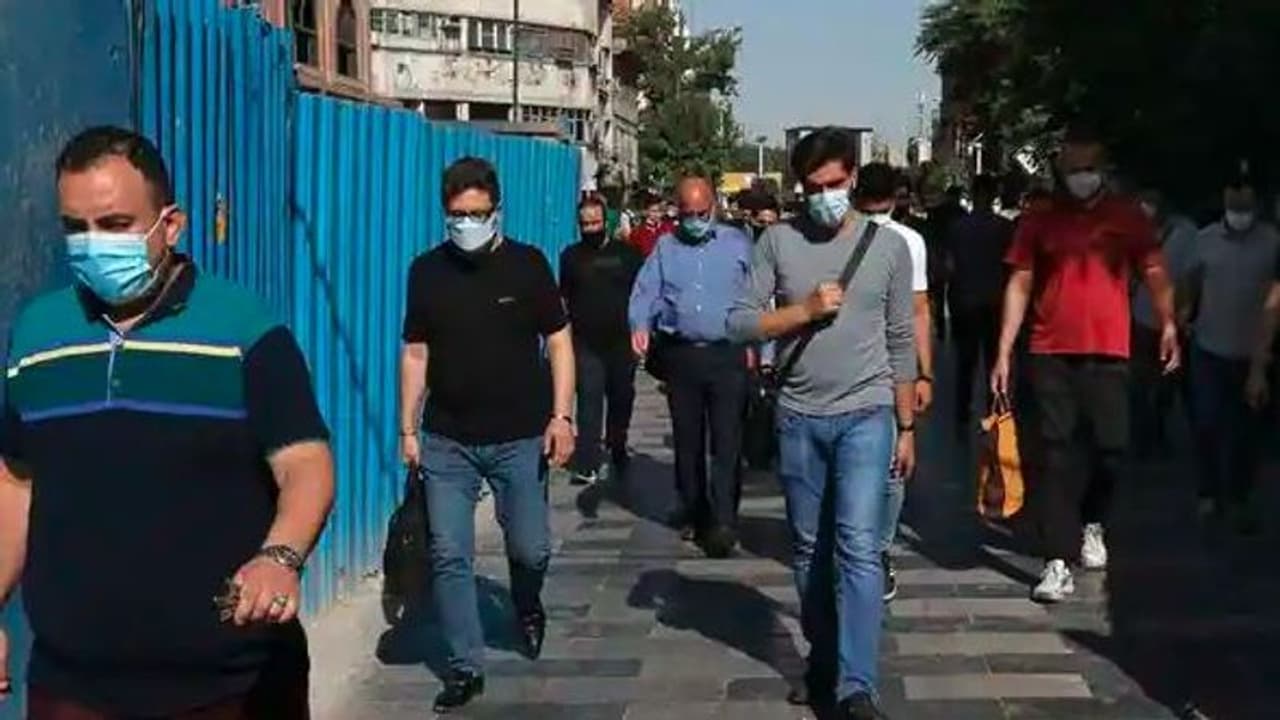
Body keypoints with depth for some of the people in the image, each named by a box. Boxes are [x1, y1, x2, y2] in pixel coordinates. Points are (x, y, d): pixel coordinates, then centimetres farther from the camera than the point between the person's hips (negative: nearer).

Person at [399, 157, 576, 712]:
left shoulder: (527, 264, -4)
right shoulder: (426, 271, 1)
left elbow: (558, 341, 0)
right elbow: (416, 353, 7)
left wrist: (561, 417, -8)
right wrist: (408, 429, 4)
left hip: (520, 436, -1)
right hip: (446, 440, 2)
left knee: (530, 548, 6)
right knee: (449, 557, 0)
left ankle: (527, 607, 40)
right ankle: (465, 666, 13)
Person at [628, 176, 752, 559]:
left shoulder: (737, 244, 6)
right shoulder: (665, 247, 12)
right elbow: (646, 291, 2)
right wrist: (640, 325, -18)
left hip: (727, 355, -3)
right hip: (680, 354, 3)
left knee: (726, 441, -9)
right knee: (687, 439, 11)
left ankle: (723, 521, -10)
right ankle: (693, 510, 24)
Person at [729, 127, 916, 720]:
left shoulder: (889, 246, 2)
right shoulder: (778, 241, 1)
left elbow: (901, 344, 7)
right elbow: (739, 323, -3)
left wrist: (907, 427, 8)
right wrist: (805, 309, -15)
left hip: (866, 415, -2)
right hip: (798, 417, 2)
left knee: (857, 547, -11)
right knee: (809, 550, 11)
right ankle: (822, 664, 26)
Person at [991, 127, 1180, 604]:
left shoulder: (1128, 217, 6)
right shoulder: (1040, 221, 6)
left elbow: (1155, 274, 1)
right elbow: (1019, 286, 6)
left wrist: (1168, 324, -15)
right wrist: (1004, 352, 0)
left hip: (1108, 354, 0)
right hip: (1051, 354, 0)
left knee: (1112, 449, 1)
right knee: (1058, 457, -2)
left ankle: (1092, 523, 32)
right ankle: (1058, 563, 0)